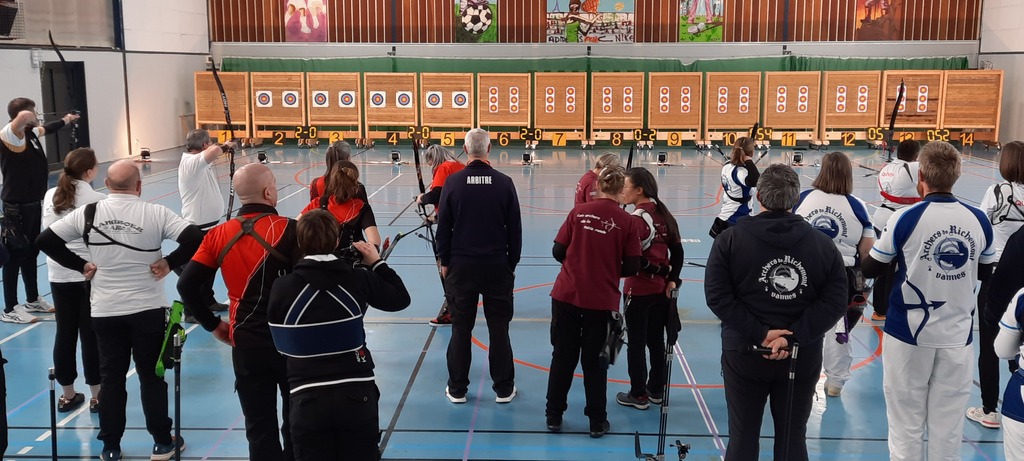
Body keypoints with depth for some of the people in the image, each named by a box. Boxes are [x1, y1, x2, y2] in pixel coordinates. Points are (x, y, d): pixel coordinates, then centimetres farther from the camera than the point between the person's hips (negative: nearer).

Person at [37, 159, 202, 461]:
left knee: (111, 377, 13)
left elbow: (45, 241, 0)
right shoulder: (155, 213, -11)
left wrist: (81, 265, 4)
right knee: (152, 375, 9)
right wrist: (169, 262, -6)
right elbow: (196, 239, -18)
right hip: (148, 309, -2)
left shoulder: (88, 214, -4)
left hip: (105, 311, 2)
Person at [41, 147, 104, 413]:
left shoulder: (50, 196, 5)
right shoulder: (97, 200, -11)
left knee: (65, 332, 11)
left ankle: (67, 395, 22)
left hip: (58, 273, 5)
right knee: (91, 333, 3)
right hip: (90, 273, -5)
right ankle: (96, 396, 12)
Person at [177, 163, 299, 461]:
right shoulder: (289, 230, -13)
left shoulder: (218, 234, -1)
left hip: (245, 343, 3)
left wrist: (212, 324, 8)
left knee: (259, 426, 13)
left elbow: (186, 285, -4)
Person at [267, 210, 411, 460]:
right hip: (357, 395, 1)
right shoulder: (358, 279, -6)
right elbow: (401, 299, 9)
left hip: (307, 399, -1)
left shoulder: (281, 288, -9)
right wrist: (377, 263, 19)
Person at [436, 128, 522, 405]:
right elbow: (515, 229, 1)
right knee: (499, 329, 7)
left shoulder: (453, 182, -6)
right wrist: (512, 263, 12)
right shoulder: (504, 183, -5)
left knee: (461, 328, 8)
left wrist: (445, 261, 10)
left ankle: (457, 390, 16)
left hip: (461, 266, 0)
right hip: (497, 266, 0)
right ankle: (504, 389, 15)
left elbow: (443, 227, -1)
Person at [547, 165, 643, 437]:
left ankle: (554, 416, 24)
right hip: (601, 301, -1)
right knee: (594, 361, 11)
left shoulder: (578, 212, -2)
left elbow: (558, 251, 0)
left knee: (563, 356, 14)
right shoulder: (626, 222, -5)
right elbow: (632, 268, -4)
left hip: (566, 295, 1)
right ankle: (597, 422, 21)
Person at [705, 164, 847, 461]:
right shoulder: (823, 244, -1)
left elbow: (717, 296, -14)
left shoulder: (730, 239, -6)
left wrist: (758, 333, -15)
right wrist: (793, 338, -13)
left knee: (743, 437, 10)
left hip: (744, 355, -1)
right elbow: (835, 302, -7)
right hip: (803, 358, 2)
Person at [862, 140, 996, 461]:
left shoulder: (905, 219, -14)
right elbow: (987, 272, 11)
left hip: (909, 334, -3)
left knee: (906, 425, 9)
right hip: (957, 336, 3)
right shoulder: (979, 220, -3)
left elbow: (869, 270, -4)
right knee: (948, 428, 12)